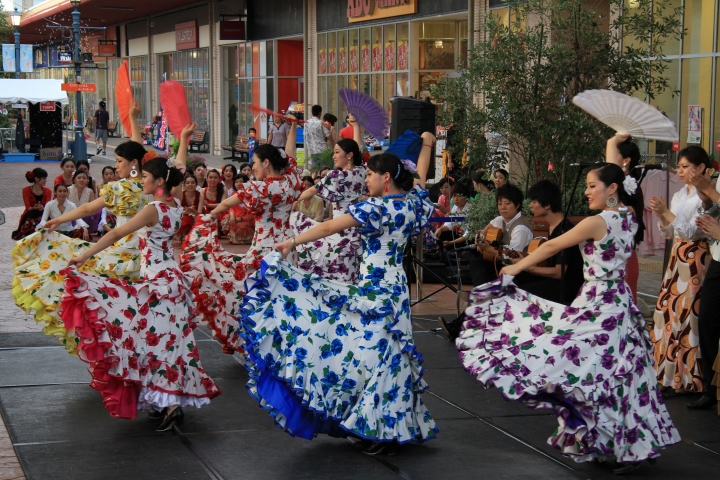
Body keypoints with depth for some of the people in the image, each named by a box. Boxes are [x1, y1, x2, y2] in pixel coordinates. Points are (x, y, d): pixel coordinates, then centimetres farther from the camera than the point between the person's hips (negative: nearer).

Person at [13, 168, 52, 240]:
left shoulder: (48, 191, 2)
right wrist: (35, 208, -36)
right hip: (29, 216, -1)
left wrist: (42, 208, -34)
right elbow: (28, 207, -13)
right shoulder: (26, 190, -3)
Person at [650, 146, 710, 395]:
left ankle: (690, 377, 1)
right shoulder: (679, 195, 13)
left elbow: (693, 231, -18)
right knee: (669, 311, 7)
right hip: (678, 258, 8)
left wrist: (666, 212, -22)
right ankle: (671, 372, 16)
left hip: (696, 260, -8)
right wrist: (661, 215, -4)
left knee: (689, 314, -7)